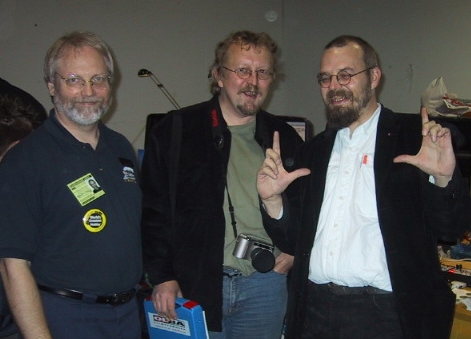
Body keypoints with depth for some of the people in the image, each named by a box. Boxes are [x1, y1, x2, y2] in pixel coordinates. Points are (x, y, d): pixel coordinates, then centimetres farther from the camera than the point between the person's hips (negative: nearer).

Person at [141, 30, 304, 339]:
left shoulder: (284, 137, 8)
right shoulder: (176, 131, -2)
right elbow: (154, 209, -3)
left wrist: (296, 249, 7)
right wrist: (162, 276, -6)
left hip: (265, 284, 3)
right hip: (194, 282, -2)